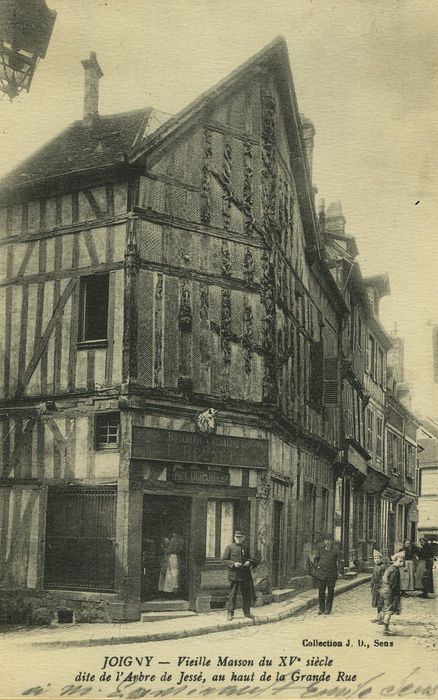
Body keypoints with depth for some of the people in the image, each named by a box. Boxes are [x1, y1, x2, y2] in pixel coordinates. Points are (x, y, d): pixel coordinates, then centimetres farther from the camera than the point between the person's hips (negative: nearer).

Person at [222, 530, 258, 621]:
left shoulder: (246, 548, 12)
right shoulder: (229, 547, -1)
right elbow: (224, 560, -3)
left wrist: (249, 562, -1)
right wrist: (233, 564, -17)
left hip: (245, 574, 4)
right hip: (234, 574, -4)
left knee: (246, 593, 10)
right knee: (232, 594, -1)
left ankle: (247, 611, 23)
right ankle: (230, 613, 6)